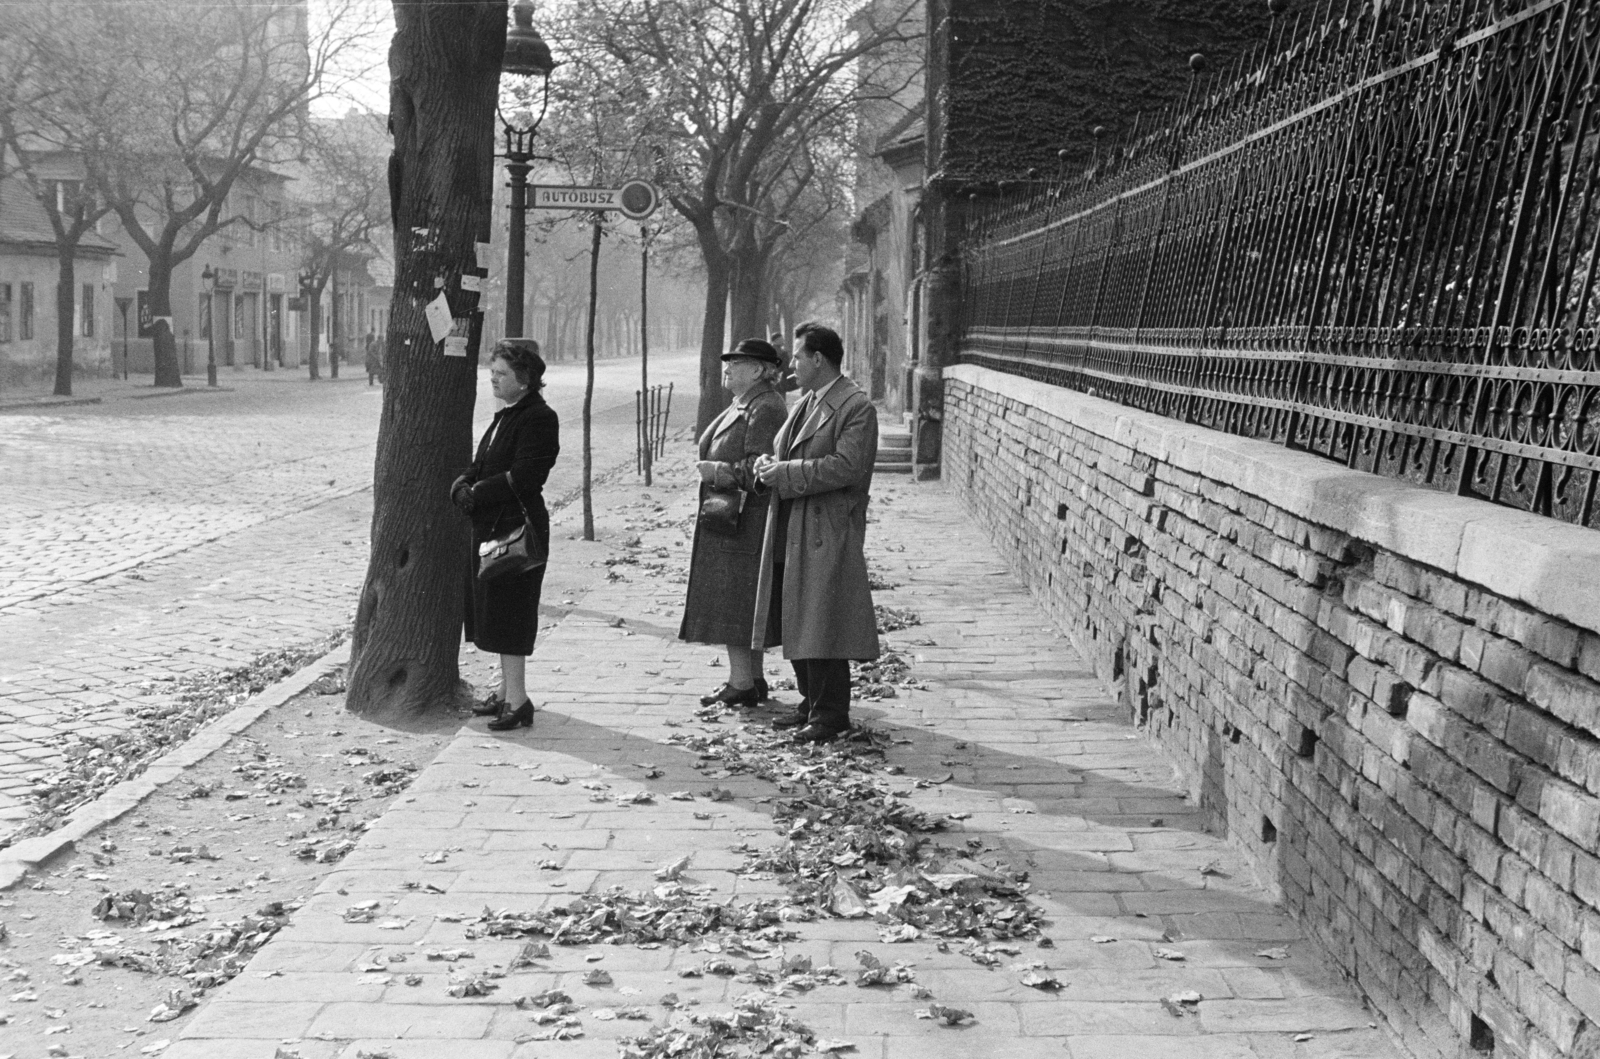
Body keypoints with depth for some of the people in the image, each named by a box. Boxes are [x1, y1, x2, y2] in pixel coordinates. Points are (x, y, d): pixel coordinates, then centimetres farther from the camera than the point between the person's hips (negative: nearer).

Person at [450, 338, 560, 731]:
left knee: (509, 613, -6)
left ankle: (517, 701, 0)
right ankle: (507, 690, 25)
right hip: (491, 526, 9)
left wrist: (478, 492, -15)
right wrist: (462, 488, -4)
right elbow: (480, 468, 16)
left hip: (517, 528, -9)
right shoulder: (505, 415, 16)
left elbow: (523, 478, -22)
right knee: (494, 610, 15)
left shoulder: (539, 418, -14)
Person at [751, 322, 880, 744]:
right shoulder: (805, 403, 18)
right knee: (795, 625, 13)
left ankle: (830, 715, 2)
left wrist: (784, 473, -18)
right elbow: (785, 454, 26)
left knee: (821, 626, -6)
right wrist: (768, 466, 2)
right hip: (789, 534, 9)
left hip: (826, 536, -9)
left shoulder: (856, 407, -11)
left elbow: (846, 467, -21)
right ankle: (812, 703, 24)